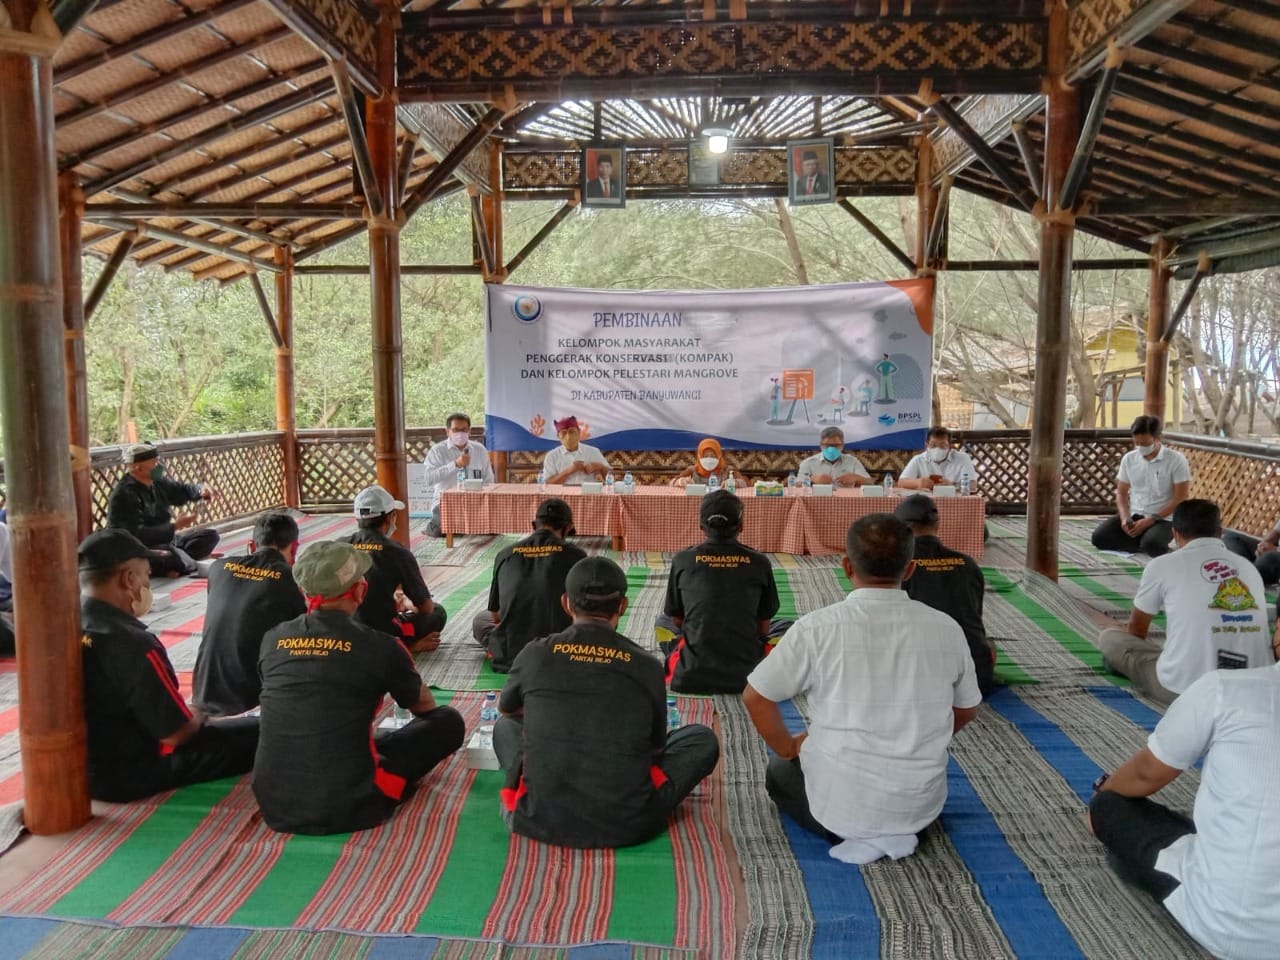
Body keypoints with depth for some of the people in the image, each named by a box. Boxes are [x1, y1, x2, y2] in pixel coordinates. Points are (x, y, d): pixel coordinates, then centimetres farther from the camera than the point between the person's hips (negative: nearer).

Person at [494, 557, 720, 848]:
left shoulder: (535, 655, -3)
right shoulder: (647, 667, -5)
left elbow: (507, 709, 19)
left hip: (541, 820, 0)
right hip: (626, 825, 0)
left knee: (506, 725, 27)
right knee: (702, 738, 19)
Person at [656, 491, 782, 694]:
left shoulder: (683, 560, -3)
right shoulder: (759, 563, -2)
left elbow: (676, 620, 9)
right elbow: (764, 628, 6)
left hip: (691, 677, 1)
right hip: (746, 677, -1)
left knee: (663, 621, 29)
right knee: (786, 627, 25)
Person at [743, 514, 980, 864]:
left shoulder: (818, 627, -16)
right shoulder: (946, 629, -7)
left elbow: (755, 696, -7)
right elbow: (967, 710, 9)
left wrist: (788, 747, 10)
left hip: (839, 801, -4)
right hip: (923, 802, 4)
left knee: (780, 772, 29)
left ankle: (853, 833, 4)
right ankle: (895, 832, 10)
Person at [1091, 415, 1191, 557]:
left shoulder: (1176, 460, -9)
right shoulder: (1128, 459, 5)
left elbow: (1181, 498, -10)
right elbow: (1121, 493, 10)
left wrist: (1150, 521, -17)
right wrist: (1125, 518, -10)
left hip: (1162, 519, -4)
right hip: (1134, 515, 5)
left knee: (1151, 545, -36)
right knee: (1099, 537, -19)